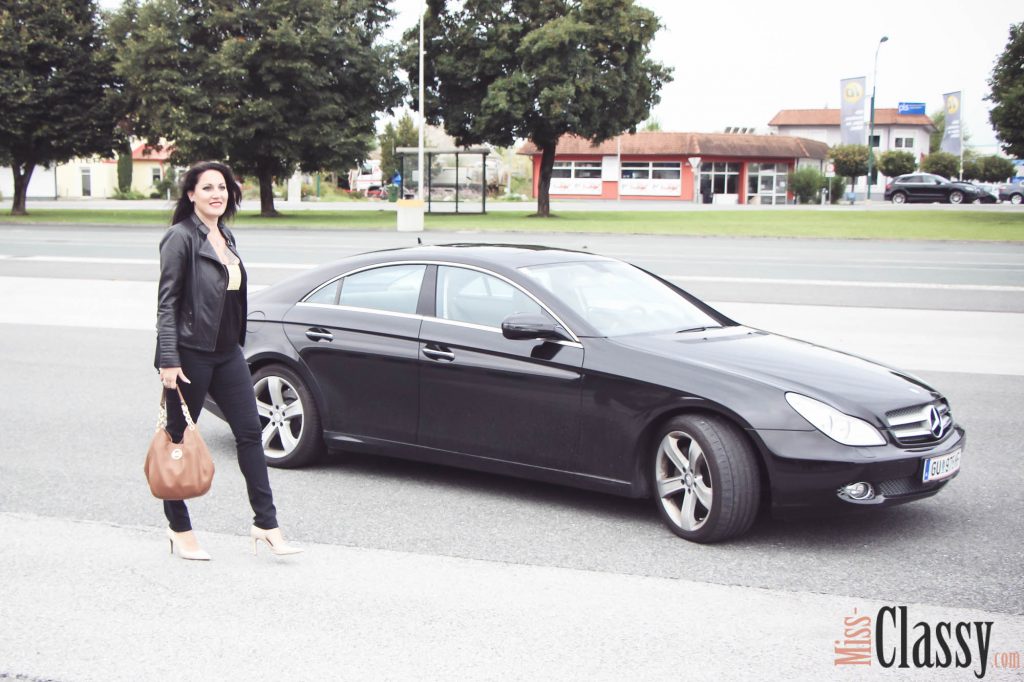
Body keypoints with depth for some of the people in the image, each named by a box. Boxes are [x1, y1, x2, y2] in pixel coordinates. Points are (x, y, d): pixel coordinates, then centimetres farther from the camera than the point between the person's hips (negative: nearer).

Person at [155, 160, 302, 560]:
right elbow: (167, 302, -14)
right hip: (190, 354, -7)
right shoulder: (181, 238, -10)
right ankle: (179, 529, 16)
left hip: (227, 353, 8)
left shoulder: (226, 238, 13)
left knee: (250, 433, 3)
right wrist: (168, 360, -19)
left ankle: (266, 524, 6)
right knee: (180, 438, 5)